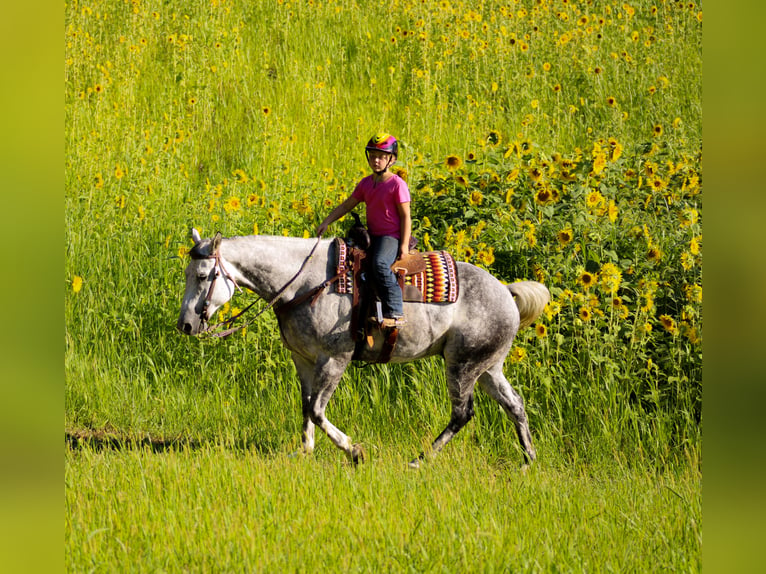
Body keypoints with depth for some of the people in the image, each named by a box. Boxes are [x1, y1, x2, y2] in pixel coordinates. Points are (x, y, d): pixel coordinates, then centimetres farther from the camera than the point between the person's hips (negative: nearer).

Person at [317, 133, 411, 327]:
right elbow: (347, 205, 17)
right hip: (372, 236, 9)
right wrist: (327, 222, 5)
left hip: (391, 236, -9)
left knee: (380, 263, -34)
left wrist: (404, 245, -16)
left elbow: (406, 216, -10)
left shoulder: (397, 184, -9)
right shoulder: (366, 183, 12)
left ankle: (395, 313, -36)